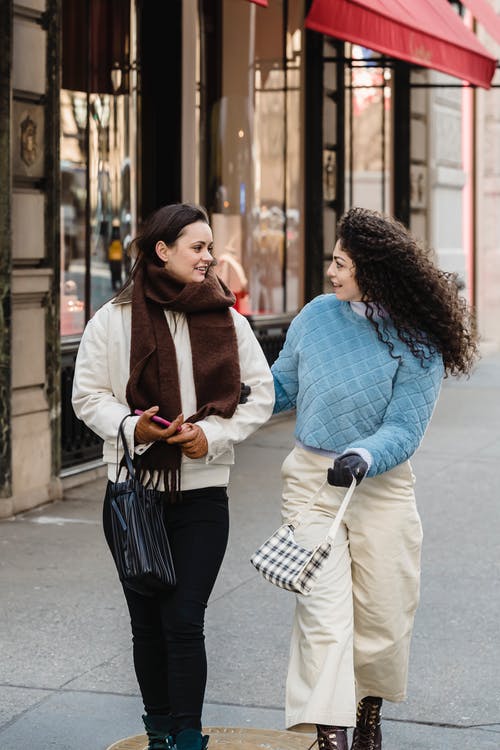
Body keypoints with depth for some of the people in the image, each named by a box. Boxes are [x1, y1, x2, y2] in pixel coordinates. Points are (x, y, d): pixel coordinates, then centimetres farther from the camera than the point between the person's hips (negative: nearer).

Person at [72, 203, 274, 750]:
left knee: (184, 622, -6)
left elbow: (260, 396, 6)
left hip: (201, 492, 0)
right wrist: (131, 427, -17)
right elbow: (89, 395, 1)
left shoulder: (227, 321, 5)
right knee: (148, 623, 9)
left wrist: (212, 433, -9)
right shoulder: (114, 319, -1)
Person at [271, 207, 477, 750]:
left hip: (381, 484, -1)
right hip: (310, 480, 1)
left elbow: (403, 429, -14)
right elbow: (281, 387, 13)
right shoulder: (317, 316, -1)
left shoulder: (418, 344, -9)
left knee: (382, 617, 11)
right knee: (323, 613, -9)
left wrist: (362, 459, -32)